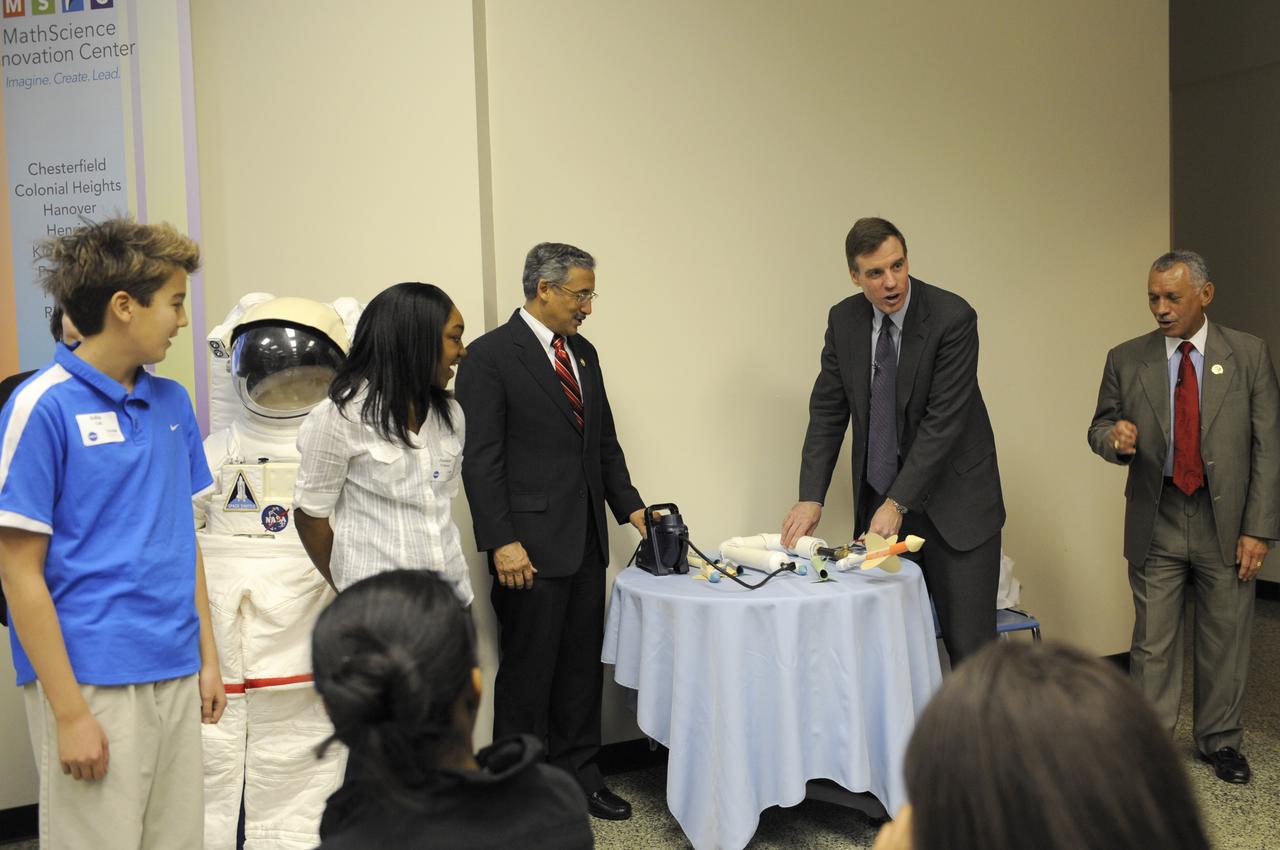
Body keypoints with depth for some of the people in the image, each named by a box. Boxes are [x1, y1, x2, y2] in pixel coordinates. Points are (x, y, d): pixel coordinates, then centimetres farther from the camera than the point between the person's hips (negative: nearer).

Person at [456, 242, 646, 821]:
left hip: (585, 540, 7)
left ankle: (578, 774, 28)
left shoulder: (583, 352, 14)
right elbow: (480, 458, -13)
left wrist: (630, 506, 8)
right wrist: (502, 542, -18)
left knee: (582, 665, 14)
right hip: (530, 546, -7)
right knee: (527, 671, 3)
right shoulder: (490, 356, -9)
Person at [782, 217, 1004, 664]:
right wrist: (811, 497, -7)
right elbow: (828, 412, 3)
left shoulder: (952, 317, -15)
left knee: (969, 645, -1)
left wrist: (898, 503, -20)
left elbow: (944, 420, -18)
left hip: (953, 501, -4)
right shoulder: (844, 320, 1)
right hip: (878, 499, 4)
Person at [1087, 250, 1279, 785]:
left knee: (1225, 639, 11)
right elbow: (1100, 426, 10)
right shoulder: (1126, 359, 2)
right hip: (1156, 522, 0)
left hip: (1225, 520, 0)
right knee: (1152, 642, 5)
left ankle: (1220, 740, 28)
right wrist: (1115, 437, -16)